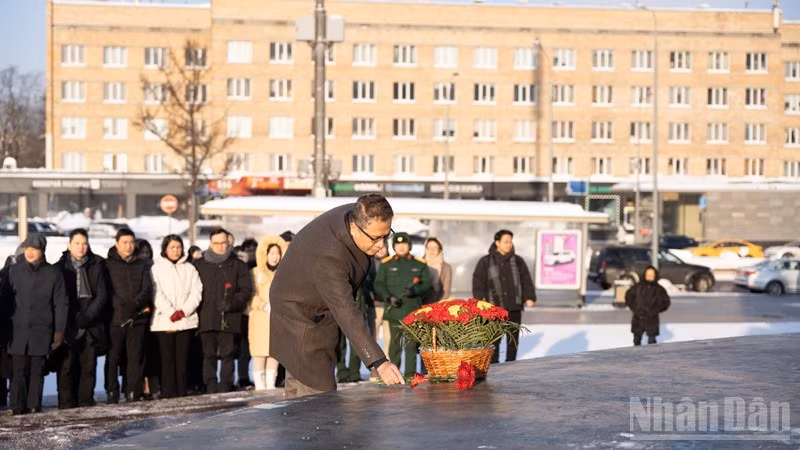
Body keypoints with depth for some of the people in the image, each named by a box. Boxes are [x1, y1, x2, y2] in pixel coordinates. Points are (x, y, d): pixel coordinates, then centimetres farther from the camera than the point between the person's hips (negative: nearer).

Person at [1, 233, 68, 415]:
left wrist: (59, 331, 1)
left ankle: (34, 405, 9)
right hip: (18, 330, 1)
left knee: (37, 370, 3)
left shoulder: (53, 274, 3)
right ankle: (18, 406, 2)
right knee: (19, 370, -2)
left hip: (42, 331, -1)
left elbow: (61, 304, 5)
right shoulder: (15, 271, 6)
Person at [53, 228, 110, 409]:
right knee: (67, 367, -4)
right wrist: (72, 320, -8)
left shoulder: (97, 266, 7)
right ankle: (66, 406, 0)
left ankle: (86, 405, 6)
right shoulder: (60, 267, 5)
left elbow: (102, 295, 2)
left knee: (88, 367, 0)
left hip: (91, 326, 1)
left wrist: (85, 317, -8)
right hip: (68, 327, -1)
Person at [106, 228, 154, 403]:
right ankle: (112, 394, 5)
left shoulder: (142, 266, 14)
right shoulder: (108, 265, 5)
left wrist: (135, 303, -14)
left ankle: (133, 394, 4)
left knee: (135, 357, 1)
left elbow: (147, 290, 4)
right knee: (113, 358, -1)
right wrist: (121, 306, -13)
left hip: (137, 318, 2)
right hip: (115, 318, -2)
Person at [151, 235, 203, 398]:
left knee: (182, 358, 0)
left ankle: (182, 392, 3)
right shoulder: (157, 268, 7)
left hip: (186, 320, 2)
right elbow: (157, 294, -4)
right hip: (164, 321, -2)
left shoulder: (189, 269, 15)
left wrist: (184, 311, -8)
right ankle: (168, 392, -5)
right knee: (167, 358, -5)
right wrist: (171, 313, -12)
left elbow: (196, 292, 6)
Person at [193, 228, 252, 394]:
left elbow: (246, 290, 6)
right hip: (206, 318, 1)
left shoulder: (237, 265, 9)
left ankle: (225, 388, 4)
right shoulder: (199, 265, 11)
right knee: (208, 354, 2)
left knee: (228, 354, 0)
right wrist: (197, 309, -3)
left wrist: (233, 303, -10)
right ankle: (211, 388, 5)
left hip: (229, 318, -1)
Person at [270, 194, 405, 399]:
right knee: (319, 391, -12)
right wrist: (379, 362, -52)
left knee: (298, 385, 19)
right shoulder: (329, 257, -41)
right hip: (302, 318, -9)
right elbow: (347, 314, -46)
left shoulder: (356, 215, -15)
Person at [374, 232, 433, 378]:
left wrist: (415, 291, -9)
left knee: (411, 343, -2)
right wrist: (389, 297, -8)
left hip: (413, 310, 0)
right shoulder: (386, 264, 11)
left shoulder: (419, 264, 12)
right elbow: (378, 284, 8)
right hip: (394, 310, 0)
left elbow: (428, 284, 10)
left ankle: (410, 373, 2)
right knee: (395, 341, -1)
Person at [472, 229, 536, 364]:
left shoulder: (518, 261, 9)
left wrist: (529, 297, -3)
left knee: (513, 338, 6)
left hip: (514, 308, 2)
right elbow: (478, 281, 0)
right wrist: (480, 298, -13)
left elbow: (526, 281, 9)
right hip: (494, 308, -2)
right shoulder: (486, 262, 3)